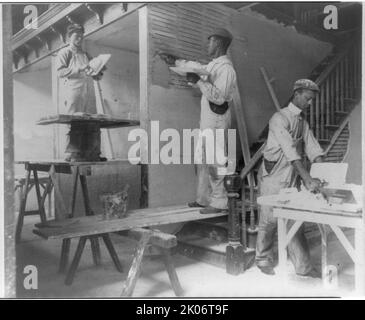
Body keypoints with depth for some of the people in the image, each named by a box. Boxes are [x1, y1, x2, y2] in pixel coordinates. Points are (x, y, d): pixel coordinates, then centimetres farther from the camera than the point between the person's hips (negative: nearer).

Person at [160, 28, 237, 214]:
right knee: (203, 160, 13)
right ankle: (204, 199, 23)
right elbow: (197, 67, 35)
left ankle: (219, 203, 2)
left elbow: (219, 96, -23)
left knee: (214, 162, -7)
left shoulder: (226, 68, -13)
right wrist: (176, 62, 41)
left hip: (217, 117, -10)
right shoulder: (213, 65, 16)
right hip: (207, 117, 10)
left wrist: (198, 81, -22)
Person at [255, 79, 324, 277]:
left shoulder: (303, 123, 12)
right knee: (269, 220, 4)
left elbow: (313, 150, 4)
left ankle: (302, 266, 14)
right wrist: (307, 178, -30)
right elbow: (290, 151, -24)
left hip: (291, 179, 7)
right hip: (273, 177, -6)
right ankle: (263, 260, 22)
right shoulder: (280, 118, -13)